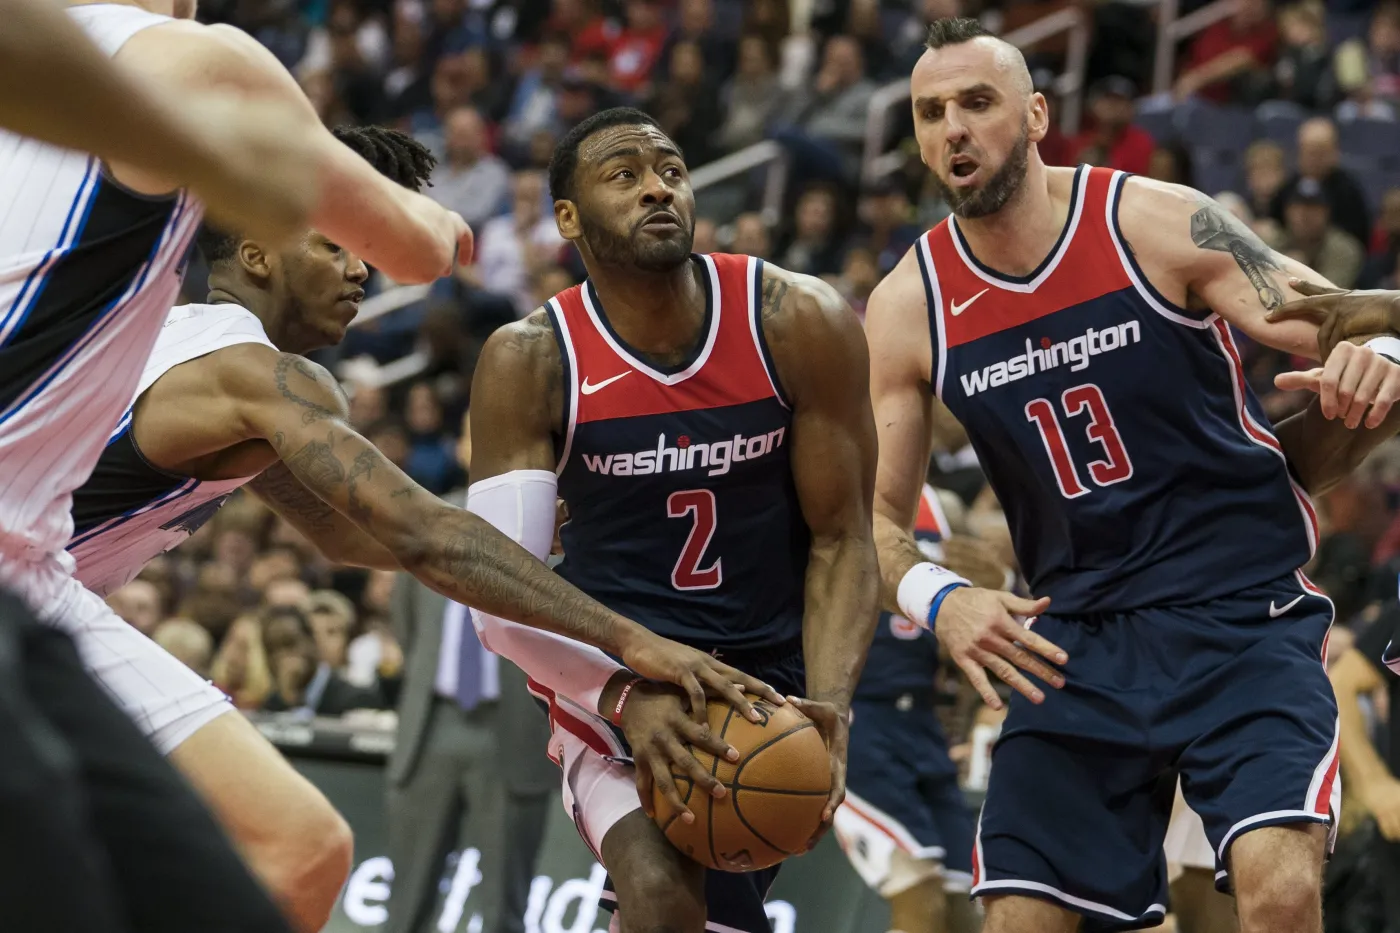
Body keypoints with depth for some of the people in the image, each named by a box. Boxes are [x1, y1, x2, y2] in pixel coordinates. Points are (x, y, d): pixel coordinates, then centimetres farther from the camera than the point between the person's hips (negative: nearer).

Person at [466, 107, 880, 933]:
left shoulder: (800, 324, -12)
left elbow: (841, 540, -7)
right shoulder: (530, 361, -13)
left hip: (775, 675, 3)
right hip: (616, 681, -3)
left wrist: (827, 709, -22)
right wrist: (627, 696, -35)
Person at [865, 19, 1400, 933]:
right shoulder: (908, 308, -1)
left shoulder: (1158, 223, -9)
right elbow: (873, 515, 7)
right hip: (1077, 638, 3)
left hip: (1243, 612, -3)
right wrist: (939, 601, -15)